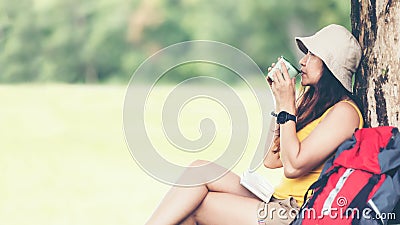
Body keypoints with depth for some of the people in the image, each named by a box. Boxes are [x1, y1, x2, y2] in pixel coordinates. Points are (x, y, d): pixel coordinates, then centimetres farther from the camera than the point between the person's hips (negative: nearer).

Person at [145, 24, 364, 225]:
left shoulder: (344, 112, -10)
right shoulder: (312, 102, 19)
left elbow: (293, 166, -18)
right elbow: (271, 160, 17)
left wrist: (287, 107, -10)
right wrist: (279, 101, 14)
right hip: (279, 206, 9)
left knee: (193, 206, -15)